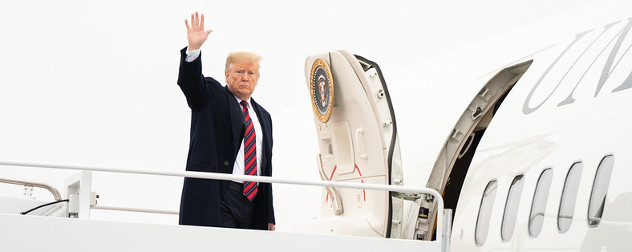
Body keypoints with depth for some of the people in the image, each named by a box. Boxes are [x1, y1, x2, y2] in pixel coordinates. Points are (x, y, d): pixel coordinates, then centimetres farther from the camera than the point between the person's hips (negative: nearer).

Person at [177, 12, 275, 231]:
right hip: (216, 199, -6)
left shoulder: (263, 116, 23)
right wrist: (194, 48, -32)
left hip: (252, 199, 6)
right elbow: (190, 81, -13)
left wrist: (269, 217, 18)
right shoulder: (212, 98, 8)